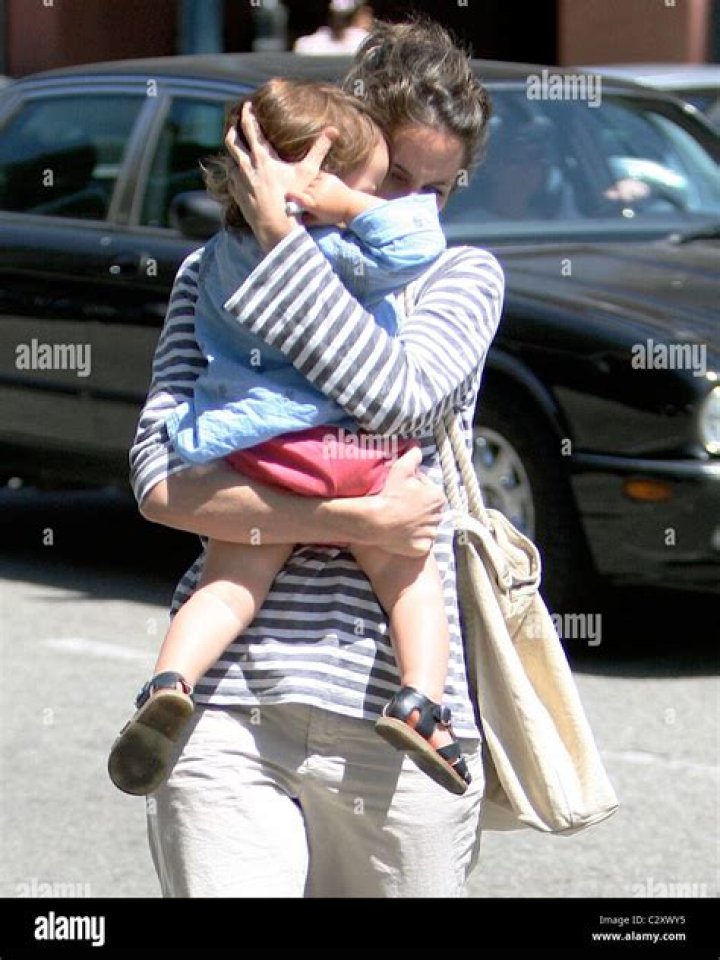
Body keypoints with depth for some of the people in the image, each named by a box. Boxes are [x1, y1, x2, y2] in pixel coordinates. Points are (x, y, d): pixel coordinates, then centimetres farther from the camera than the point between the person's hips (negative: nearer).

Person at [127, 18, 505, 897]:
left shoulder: (460, 278, 13)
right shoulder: (215, 275, 12)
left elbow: (394, 393, -9)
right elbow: (162, 480, -1)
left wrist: (280, 230, -6)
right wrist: (349, 521, -11)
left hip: (393, 713, 1)